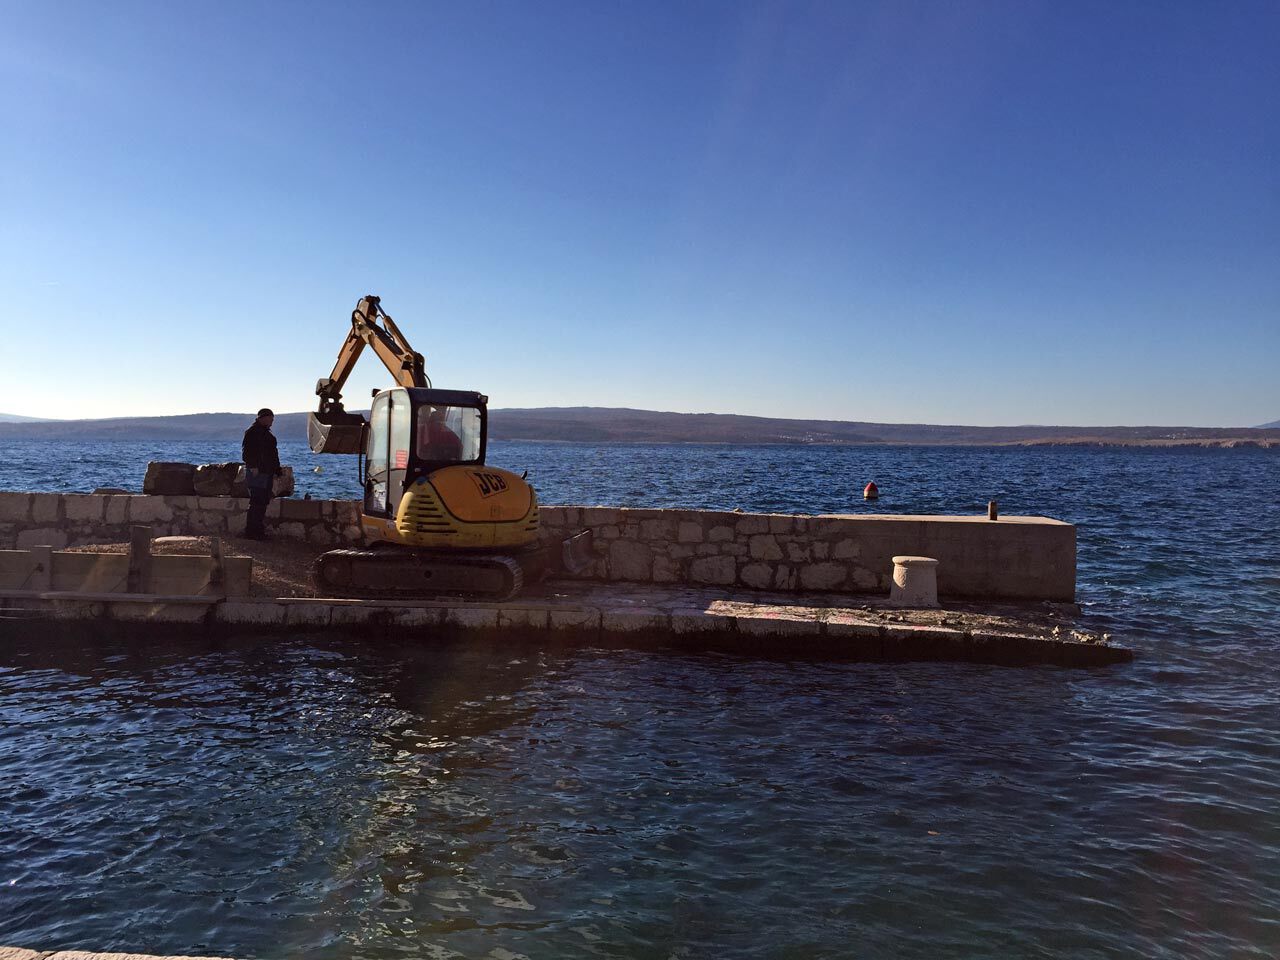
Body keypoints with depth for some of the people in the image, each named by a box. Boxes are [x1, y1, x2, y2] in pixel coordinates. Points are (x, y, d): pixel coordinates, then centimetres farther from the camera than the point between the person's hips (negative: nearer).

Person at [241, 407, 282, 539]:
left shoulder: (266, 433, 21)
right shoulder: (252, 432, -6)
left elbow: (273, 454, 25)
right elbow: (246, 452, -16)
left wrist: (276, 472, 20)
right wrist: (253, 466, -24)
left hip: (267, 473, 9)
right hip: (256, 473, -9)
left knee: (263, 503, 10)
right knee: (257, 502, -11)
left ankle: (259, 531, 15)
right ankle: (251, 532, -8)